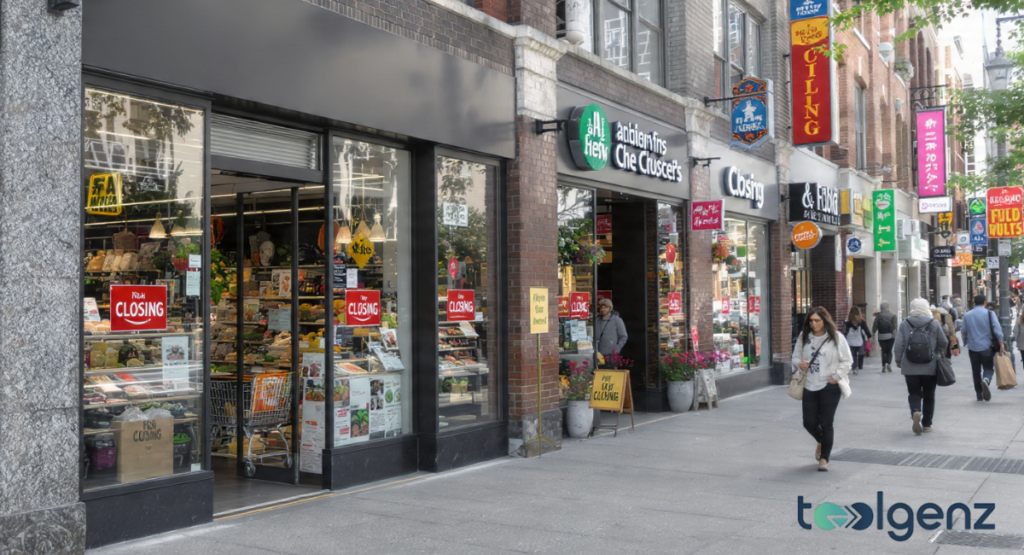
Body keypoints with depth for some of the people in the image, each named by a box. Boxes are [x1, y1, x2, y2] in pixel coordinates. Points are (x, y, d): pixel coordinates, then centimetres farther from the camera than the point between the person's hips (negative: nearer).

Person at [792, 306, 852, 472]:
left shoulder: (836, 338, -2)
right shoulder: (804, 337, 7)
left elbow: (847, 361, 2)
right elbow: (795, 356, 14)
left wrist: (836, 376, -11)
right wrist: (799, 363, -9)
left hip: (830, 386, -3)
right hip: (809, 386, 3)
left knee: (826, 423, -3)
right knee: (809, 423, 2)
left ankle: (824, 458, 10)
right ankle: (822, 442, 36)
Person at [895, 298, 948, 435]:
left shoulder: (905, 324, -3)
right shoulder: (934, 324, -3)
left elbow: (899, 345, -4)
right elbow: (943, 343, 2)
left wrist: (898, 361, 8)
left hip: (910, 368, 0)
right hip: (930, 367, 0)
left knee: (914, 393, 7)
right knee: (929, 395, 12)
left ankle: (915, 412, -21)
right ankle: (927, 424, 16)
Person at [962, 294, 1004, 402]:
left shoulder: (967, 315, 3)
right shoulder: (989, 313, -4)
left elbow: (964, 332, 7)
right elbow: (997, 329, -9)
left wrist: (966, 344, 20)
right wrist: (1001, 343, -2)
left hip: (973, 347, 2)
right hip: (987, 346, -2)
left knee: (976, 371, 10)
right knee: (988, 368, 7)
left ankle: (979, 395, 10)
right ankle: (986, 380, -26)